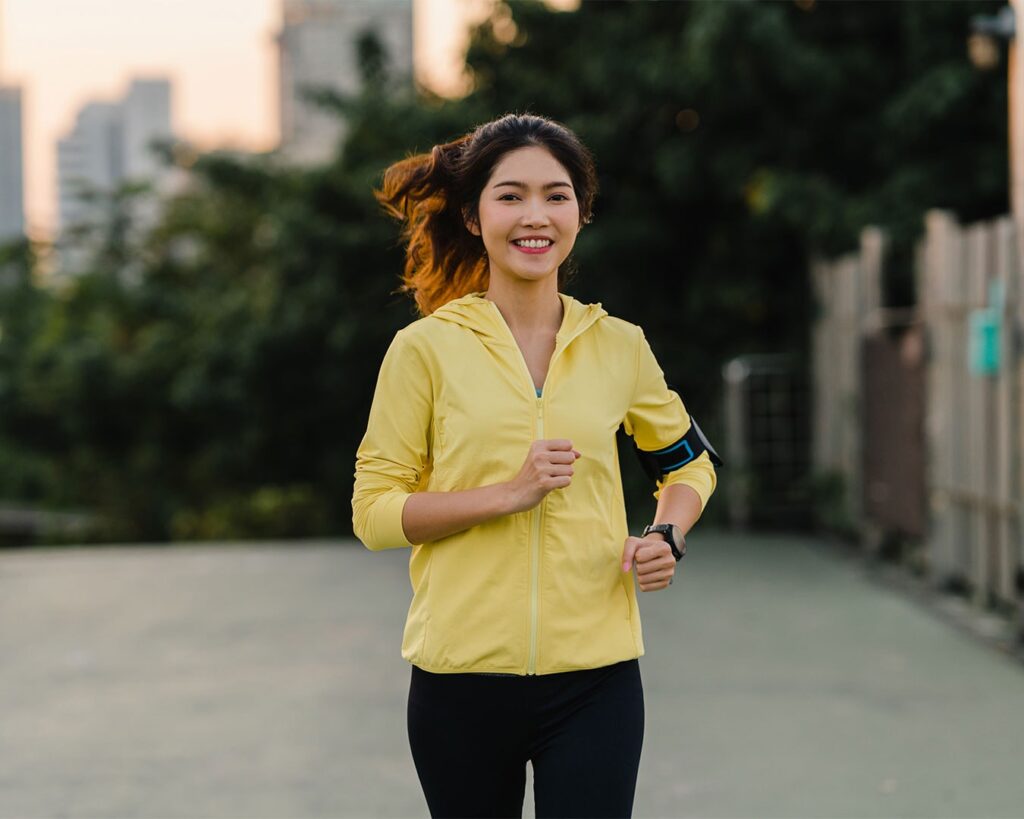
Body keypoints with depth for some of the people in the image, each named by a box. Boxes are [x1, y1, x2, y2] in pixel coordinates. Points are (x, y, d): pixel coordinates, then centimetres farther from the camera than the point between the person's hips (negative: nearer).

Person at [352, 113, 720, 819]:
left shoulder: (619, 345, 6)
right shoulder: (427, 348, -2)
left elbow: (689, 461, 22)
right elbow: (374, 510, -4)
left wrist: (667, 537, 1)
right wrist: (509, 493, -16)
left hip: (594, 678, 1)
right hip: (461, 675, -1)